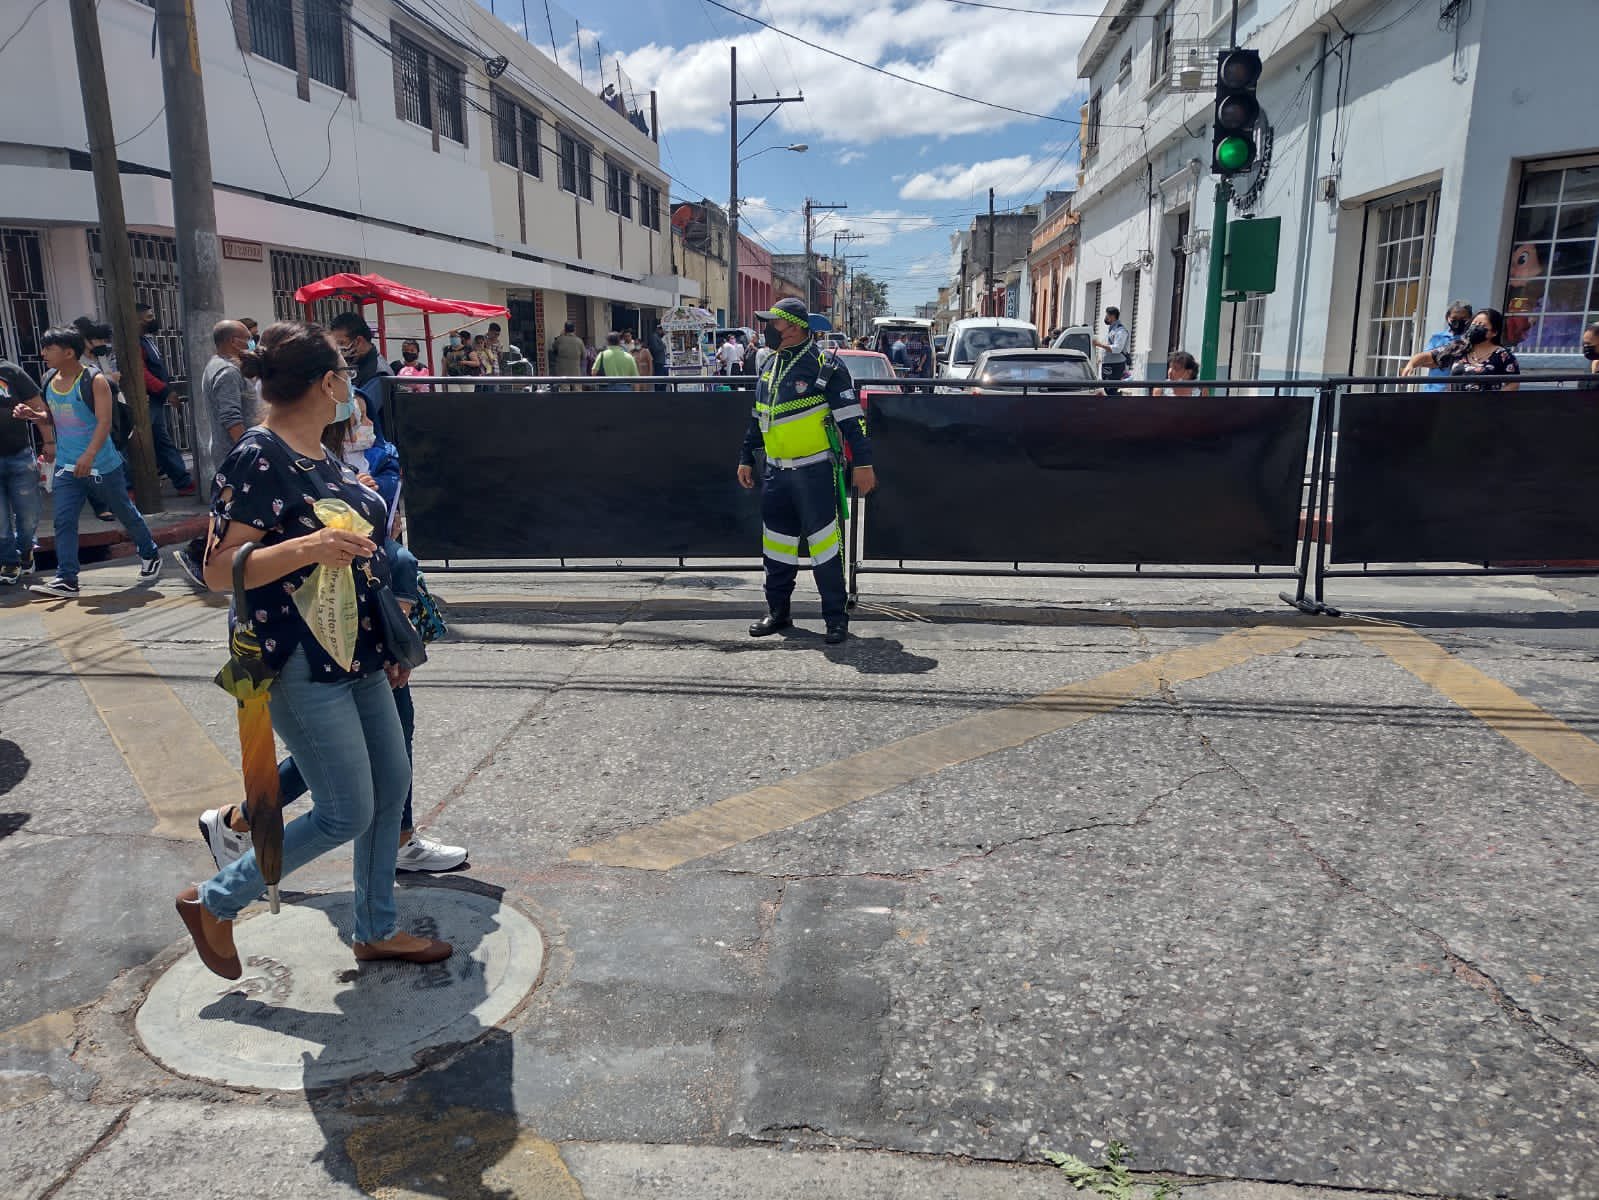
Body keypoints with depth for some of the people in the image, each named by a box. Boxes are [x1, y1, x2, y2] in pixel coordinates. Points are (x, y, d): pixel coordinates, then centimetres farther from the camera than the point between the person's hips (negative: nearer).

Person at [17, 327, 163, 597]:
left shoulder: (95, 381, -13)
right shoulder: (49, 380, 7)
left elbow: (104, 422, -22)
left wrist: (89, 456, -33)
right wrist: (32, 415, 0)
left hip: (102, 465, -5)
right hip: (66, 466, 5)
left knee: (125, 513, 11)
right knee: (64, 521, -5)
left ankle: (150, 556, 32)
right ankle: (66, 580, -5)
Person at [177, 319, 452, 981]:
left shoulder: (320, 454, 9)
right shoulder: (257, 459, -17)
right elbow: (219, 569, -18)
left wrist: (387, 642, 23)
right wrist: (307, 547, -33)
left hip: (356, 655, 9)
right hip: (302, 667, -9)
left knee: (392, 786, 13)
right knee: (347, 814, -2)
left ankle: (377, 929, 30)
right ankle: (214, 902, 20)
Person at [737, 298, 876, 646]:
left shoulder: (825, 366, -9)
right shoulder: (770, 368, 14)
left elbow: (851, 418, -10)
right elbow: (757, 418, 22)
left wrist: (863, 462, -13)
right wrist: (746, 458, 22)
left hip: (814, 471, -7)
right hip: (776, 471, 7)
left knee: (824, 544, -4)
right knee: (776, 543, 11)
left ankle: (836, 617, 5)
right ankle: (777, 611, 24)